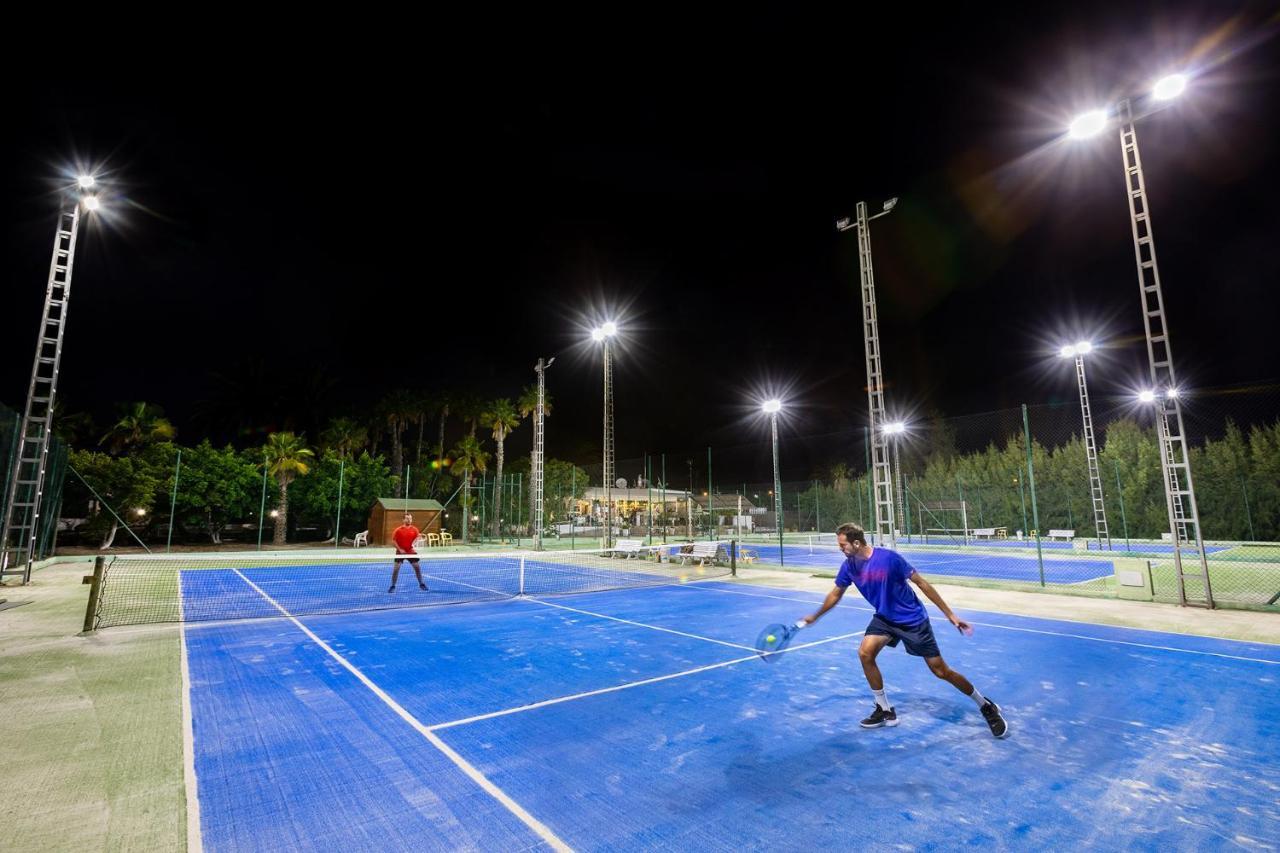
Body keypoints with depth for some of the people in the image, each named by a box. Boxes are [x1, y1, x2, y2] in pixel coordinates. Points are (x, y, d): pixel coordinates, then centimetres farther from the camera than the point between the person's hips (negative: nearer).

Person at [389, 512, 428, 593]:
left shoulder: (414, 529, -1)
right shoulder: (398, 530, -8)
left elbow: (417, 538, 6)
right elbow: (393, 540, -6)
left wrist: (414, 543, -15)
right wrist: (399, 549, -14)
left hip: (411, 551, 2)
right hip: (400, 552, -2)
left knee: (417, 567, 3)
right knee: (396, 568, -8)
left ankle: (421, 584, 17)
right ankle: (392, 586, 5)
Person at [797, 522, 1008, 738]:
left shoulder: (889, 558, -28)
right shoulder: (849, 566, -11)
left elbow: (922, 583, -19)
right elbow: (836, 594, 7)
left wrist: (950, 615, -15)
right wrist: (815, 616, 15)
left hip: (913, 619, -5)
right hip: (884, 618, 5)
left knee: (940, 671, 0)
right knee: (865, 653, -15)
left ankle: (986, 706, 26)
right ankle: (885, 711, 4)